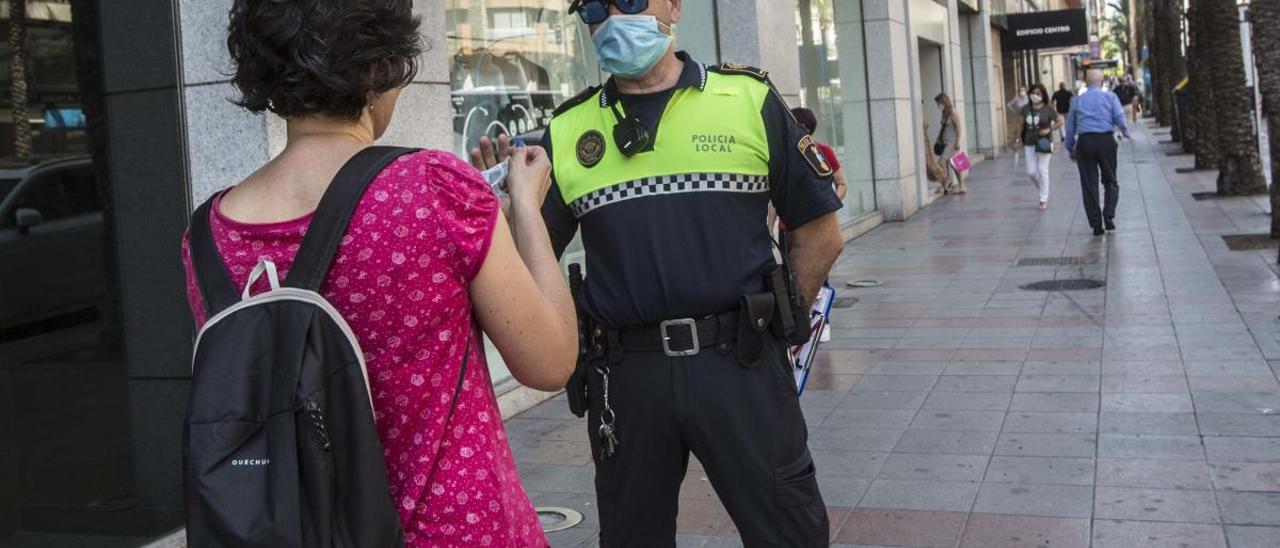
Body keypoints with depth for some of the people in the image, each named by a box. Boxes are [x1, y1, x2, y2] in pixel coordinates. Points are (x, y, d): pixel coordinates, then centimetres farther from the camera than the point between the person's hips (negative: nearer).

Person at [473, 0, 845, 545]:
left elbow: (819, 233, 6)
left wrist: (779, 322, 3)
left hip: (740, 362, -2)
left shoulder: (749, 98, 3)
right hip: (624, 372, 2)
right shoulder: (566, 131, 7)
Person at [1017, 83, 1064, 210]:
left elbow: (1060, 121, -2)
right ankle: (1043, 190, 31)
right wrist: (1019, 138, 6)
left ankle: (1044, 199, 9)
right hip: (1029, 144, 4)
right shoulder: (1026, 109, 3)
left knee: (1042, 170, -2)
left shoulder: (1048, 109, -8)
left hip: (1044, 143, -4)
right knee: (1031, 172, 2)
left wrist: (1049, 129, -14)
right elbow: (1021, 124, 12)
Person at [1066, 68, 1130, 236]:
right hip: (1106, 140, -1)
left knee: (1089, 184, 5)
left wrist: (1071, 149, 20)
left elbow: (1070, 128, 12)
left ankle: (1096, 225, 5)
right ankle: (1108, 215, -5)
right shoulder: (1110, 97, 4)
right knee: (1110, 181, 13)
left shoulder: (1077, 100, 10)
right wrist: (1126, 132, 13)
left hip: (1084, 142, 1)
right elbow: (1120, 118, -6)